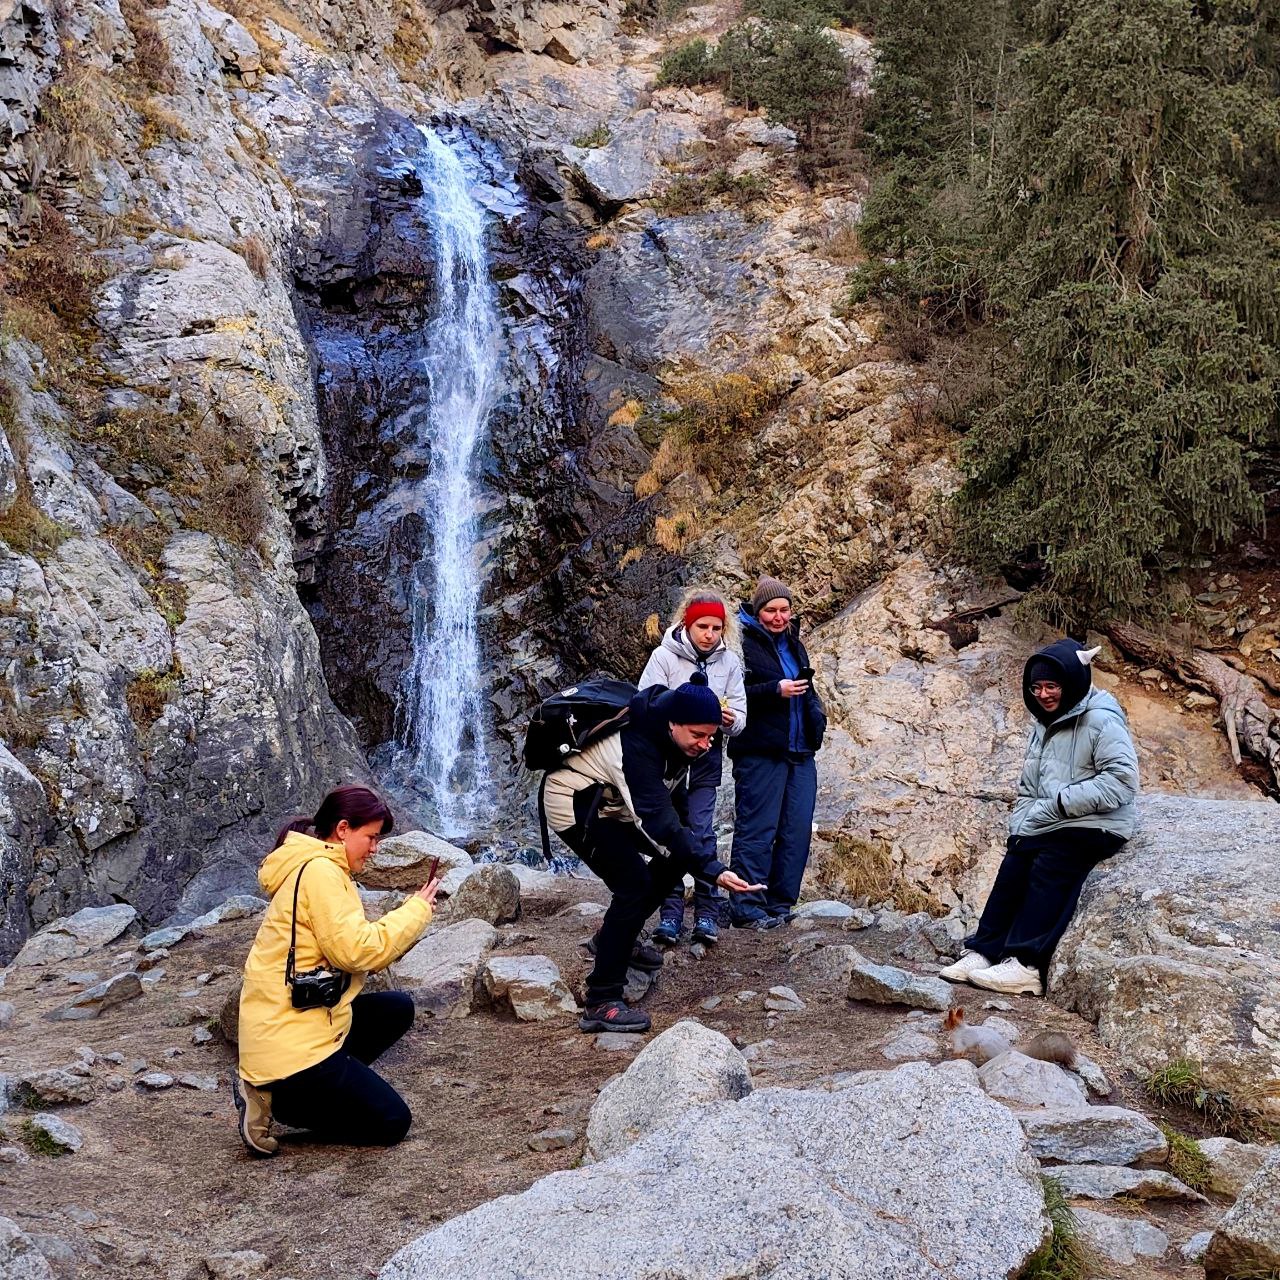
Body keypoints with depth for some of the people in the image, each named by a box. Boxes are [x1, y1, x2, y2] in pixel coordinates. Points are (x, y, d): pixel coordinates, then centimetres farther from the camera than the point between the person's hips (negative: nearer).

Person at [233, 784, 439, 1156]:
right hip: (290, 1043, -10)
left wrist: (411, 915, 2)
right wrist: (416, 911, -10)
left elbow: (346, 948, 12)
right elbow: (356, 951, -22)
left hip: (303, 1023, 10)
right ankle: (275, 1097, -4)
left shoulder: (321, 869, 15)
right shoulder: (319, 871, -17)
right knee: (392, 1123, -2)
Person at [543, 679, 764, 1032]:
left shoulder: (675, 735, -9)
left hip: (613, 802, 10)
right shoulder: (636, 747, -37)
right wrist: (713, 870, -47)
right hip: (575, 805, -9)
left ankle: (619, 937, 23)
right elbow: (658, 821, -42)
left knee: (676, 858, 8)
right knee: (634, 884, -22)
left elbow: (674, 792, 10)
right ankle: (600, 1003, -20)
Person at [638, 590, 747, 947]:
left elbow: (740, 716, 1)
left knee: (701, 829, -4)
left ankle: (707, 912, 2)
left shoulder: (729, 661, 1)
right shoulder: (664, 656, -7)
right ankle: (670, 912, 6)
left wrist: (729, 720, -22)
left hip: (707, 757, 1)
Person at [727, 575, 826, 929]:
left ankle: (780, 905, 15)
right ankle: (747, 907, -1)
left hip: (800, 753, 8)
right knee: (756, 831, -6)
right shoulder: (743, 643, -7)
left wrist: (816, 717, 15)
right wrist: (776, 690, -21)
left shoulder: (792, 643, 18)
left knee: (797, 831, 7)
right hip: (760, 753, -8)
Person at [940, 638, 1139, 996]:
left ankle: (1027, 966, -31)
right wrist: (1022, 824, 3)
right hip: (1046, 828, 8)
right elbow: (1028, 787, 22)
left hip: (1093, 826, -8)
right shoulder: (1044, 726, 18)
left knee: (1048, 870, -26)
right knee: (1012, 869, -12)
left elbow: (1122, 781, -20)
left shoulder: (1101, 720, -9)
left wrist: (1061, 802, -21)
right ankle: (983, 952, -13)